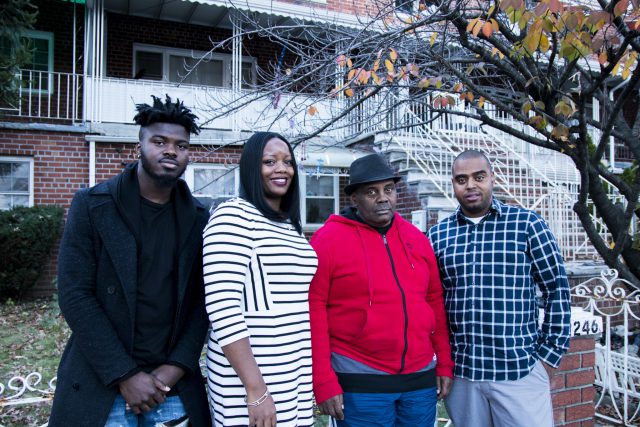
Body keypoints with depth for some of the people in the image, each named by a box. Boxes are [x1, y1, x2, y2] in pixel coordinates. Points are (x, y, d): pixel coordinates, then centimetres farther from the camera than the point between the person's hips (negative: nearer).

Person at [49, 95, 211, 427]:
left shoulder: (198, 219, 2)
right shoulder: (91, 205, -6)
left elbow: (202, 300, 2)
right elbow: (74, 295, -10)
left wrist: (177, 367, -9)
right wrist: (125, 375, -13)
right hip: (101, 386, -2)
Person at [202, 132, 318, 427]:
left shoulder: (292, 226, 12)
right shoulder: (233, 216, -12)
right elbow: (222, 309, -20)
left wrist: (308, 379, 16)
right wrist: (256, 390, -21)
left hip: (296, 378, 7)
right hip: (250, 377, -7)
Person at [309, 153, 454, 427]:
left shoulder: (416, 238, 7)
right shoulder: (328, 240, -9)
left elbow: (435, 302, 11)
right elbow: (313, 311, -11)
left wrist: (444, 363, 10)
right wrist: (324, 383, -12)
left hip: (422, 378, 5)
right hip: (361, 383, -4)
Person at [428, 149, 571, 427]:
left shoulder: (527, 223, -2)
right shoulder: (437, 235, 4)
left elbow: (556, 290, 0)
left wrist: (548, 354, -3)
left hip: (520, 370, -2)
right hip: (459, 372, 3)